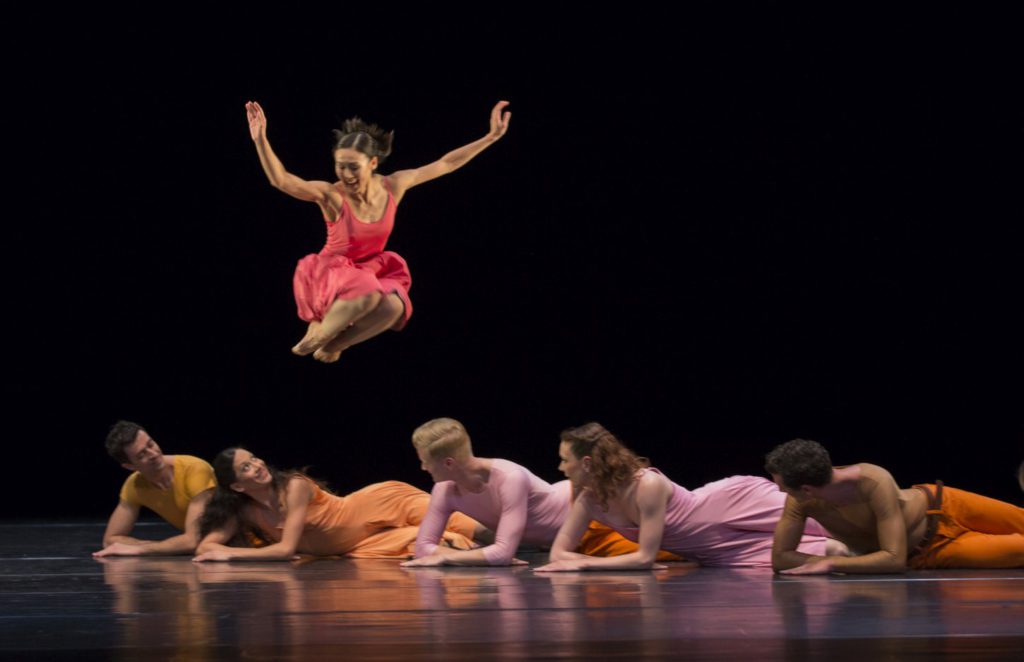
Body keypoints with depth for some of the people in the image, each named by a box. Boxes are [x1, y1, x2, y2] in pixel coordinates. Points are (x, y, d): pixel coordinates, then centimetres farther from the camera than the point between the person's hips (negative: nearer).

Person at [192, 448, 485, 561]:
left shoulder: (294, 487, -27)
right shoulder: (245, 512, -10)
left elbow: (286, 549, -32)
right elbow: (206, 546, -10)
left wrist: (230, 554, -32)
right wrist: (217, 551, -33)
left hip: (377, 508, -5)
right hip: (356, 548, 5)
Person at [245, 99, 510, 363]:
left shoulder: (392, 186, -10)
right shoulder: (331, 195, -22)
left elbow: (446, 164, -2)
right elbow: (281, 180, -36)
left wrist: (492, 136, -3)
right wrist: (261, 140, -51)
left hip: (370, 273, 5)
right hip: (330, 273, -5)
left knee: (394, 306, -29)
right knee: (368, 294, -37)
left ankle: (334, 345, -2)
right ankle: (318, 332, -7)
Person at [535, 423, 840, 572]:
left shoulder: (648, 485, -36)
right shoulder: (589, 500, -14)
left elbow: (645, 557, -31)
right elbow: (558, 552, -8)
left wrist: (584, 564, -31)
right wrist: (584, 562, -27)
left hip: (737, 507, -6)